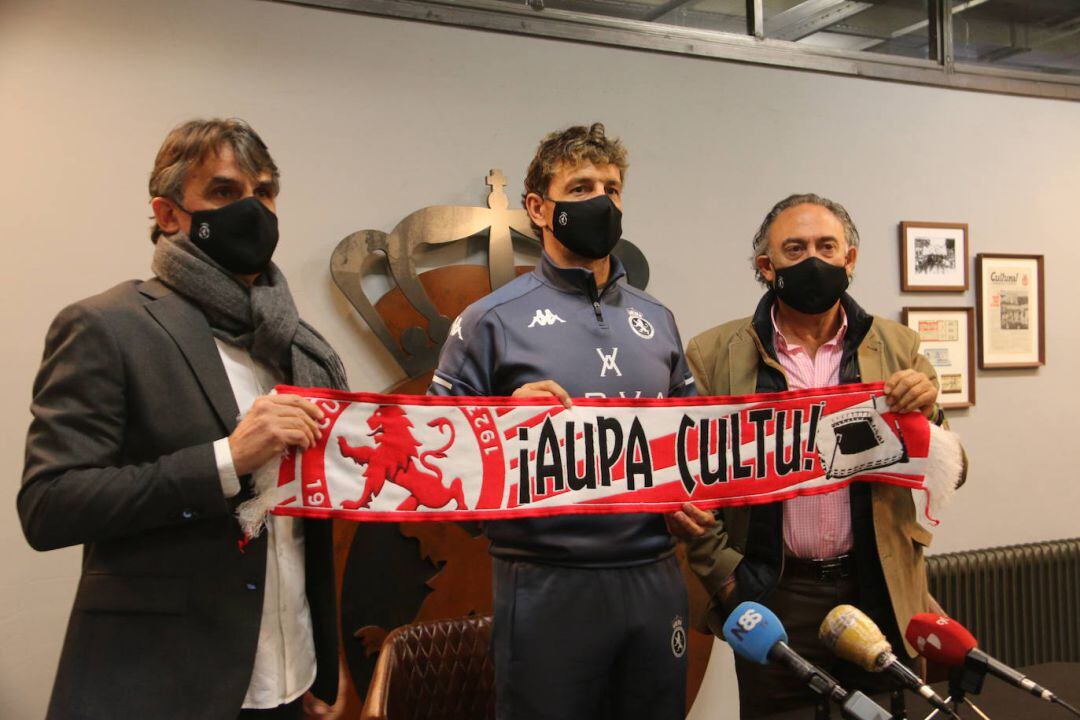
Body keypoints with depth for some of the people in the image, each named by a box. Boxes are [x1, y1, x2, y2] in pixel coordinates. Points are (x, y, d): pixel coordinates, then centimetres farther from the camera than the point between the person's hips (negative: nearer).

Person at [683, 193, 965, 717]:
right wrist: (724, 574, -10)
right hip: (771, 600, -2)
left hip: (881, 595, 2)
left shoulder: (898, 348, 3)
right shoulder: (715, 355, -4)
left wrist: (925, 416, -13)